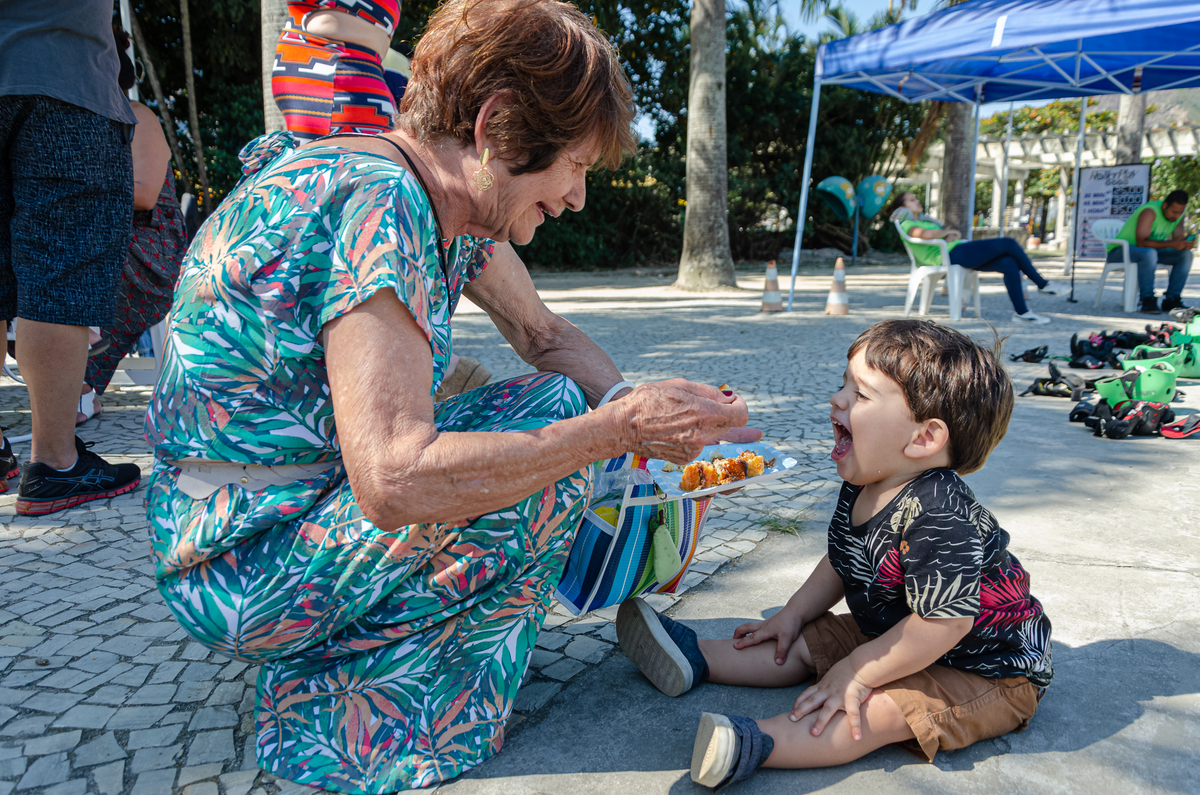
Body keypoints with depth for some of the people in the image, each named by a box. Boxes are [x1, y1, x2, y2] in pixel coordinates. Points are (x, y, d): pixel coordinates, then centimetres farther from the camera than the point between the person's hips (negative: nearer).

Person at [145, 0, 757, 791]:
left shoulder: (456, 198, 2)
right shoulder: (375, 205, -27)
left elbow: (546, 334, 10)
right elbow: (393, 480, -33)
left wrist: (633, 404, -9)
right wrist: (619, 426, -29)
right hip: (240, 566, -9)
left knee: (574, 427, 10)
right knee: (552, 417, -17)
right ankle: (354, 713, -3)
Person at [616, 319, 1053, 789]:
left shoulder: (941, 516, -35)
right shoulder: (861, 489, -5)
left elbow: (943, 623, -35)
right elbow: (840, 564, 10)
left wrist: (856, 672, -28)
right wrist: (793, 614, 5)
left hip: (986, 671, -9)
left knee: (882, 707, -31)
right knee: (805, 642, 8)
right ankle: (694, 659, 12)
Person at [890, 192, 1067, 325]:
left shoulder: (923, 220, 30)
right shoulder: (907, 225, -1)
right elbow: (927, 234, -24)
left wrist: (953, 234, 3)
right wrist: (949, 232, -6)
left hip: (962, 253, 10)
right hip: (951, 254, -10)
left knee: (1009, 264, -9)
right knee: (1009, 244, -12)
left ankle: (1021, 312, -9)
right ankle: (1043, 284, 0)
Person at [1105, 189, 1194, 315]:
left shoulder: (1178, 213, 0)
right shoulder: (1150, 211, -25)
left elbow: (1179, 237, -2)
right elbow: (1141, 242, -34)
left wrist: (1186, 243, -27)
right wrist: (1171, 244, -41)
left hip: (1149, 252, 8)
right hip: (1119, 251, -8)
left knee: (1186, 255, -6)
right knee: (1149, 253, -39)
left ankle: (1172, 300, -7)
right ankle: (1147, 301, -33)